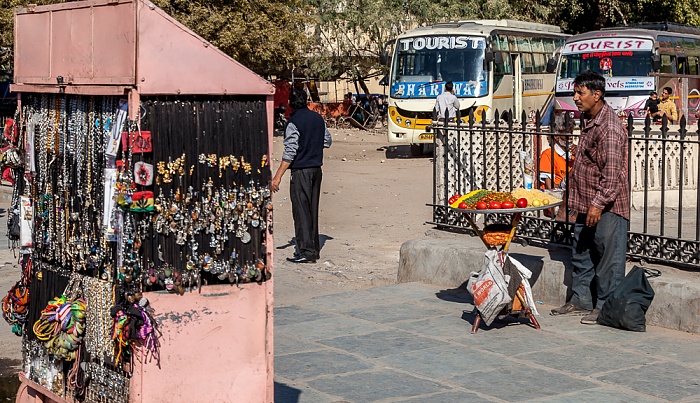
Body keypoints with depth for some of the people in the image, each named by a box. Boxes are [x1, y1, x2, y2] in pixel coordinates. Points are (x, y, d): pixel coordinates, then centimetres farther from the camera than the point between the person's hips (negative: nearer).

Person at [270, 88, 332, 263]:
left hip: (300, 171, -7)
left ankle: (306, 251, -6)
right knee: (313, 209, 14)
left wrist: (278, 176, -16)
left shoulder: (294, 122, -14)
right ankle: (314, 247, 20)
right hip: (317, 169, 7)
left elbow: (290, 152, -18)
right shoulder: (318, 118, 7)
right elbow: (328, 141, 18)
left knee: (301, 210, -4)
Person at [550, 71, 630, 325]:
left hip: (607, 206, -10)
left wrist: (599, 202, -26)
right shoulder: (589, 120, 12)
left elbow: (612, 171, -24)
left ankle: (605, 306, 8)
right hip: (587, 204, 10)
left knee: (607, 257, 0)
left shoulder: (609, 127, -19)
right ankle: (580, 300, 28)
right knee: (581, 254, 16)